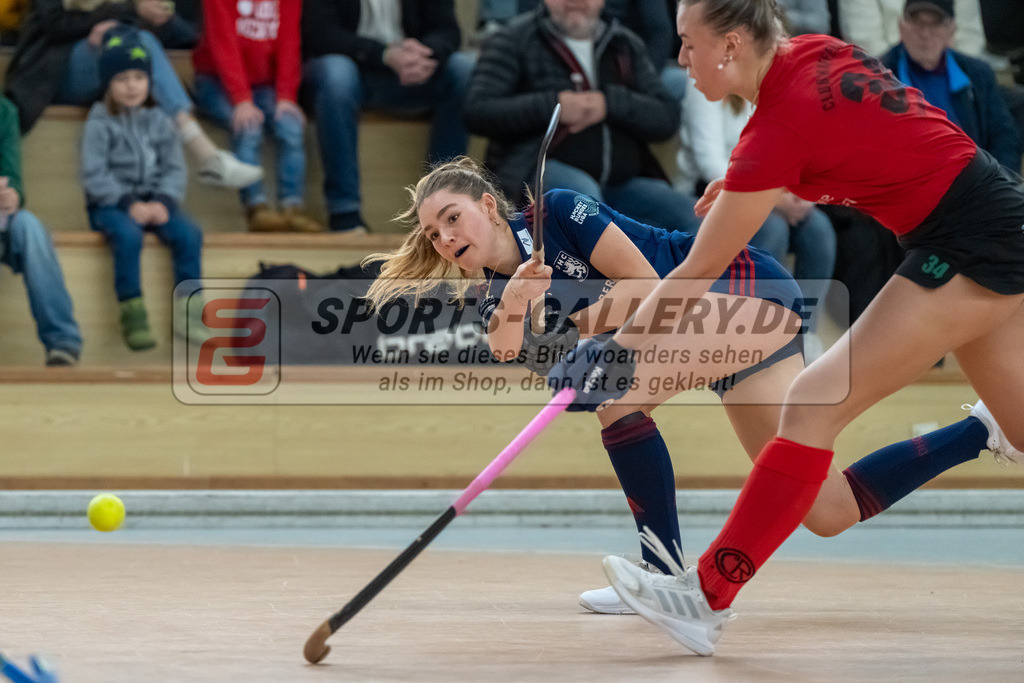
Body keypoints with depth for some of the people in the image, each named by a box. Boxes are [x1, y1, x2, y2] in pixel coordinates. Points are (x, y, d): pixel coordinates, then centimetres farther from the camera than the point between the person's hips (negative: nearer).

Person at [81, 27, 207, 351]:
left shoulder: (159, 121, 10)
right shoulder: (100, 125, -3)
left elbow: (175, 169, 6)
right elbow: (94, 176, -9)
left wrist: (162, 202, -13)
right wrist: (129, 203, -20)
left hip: (154, 202, 4)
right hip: (110, 205, -4)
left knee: (189, 234, -23)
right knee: (128, 236, -36)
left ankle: (188, 311, -18)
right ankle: (132, 315, -30)